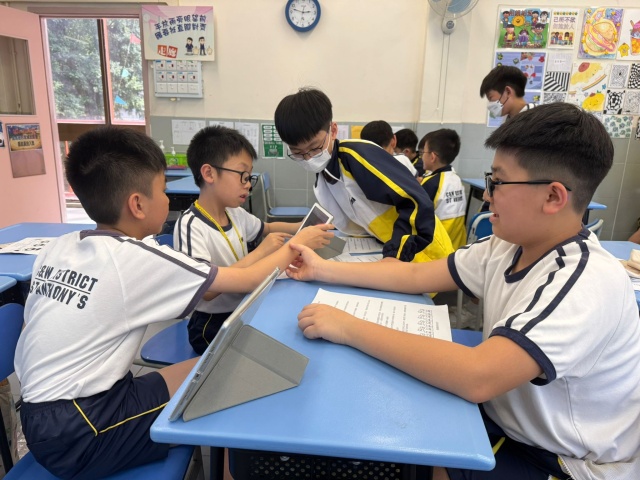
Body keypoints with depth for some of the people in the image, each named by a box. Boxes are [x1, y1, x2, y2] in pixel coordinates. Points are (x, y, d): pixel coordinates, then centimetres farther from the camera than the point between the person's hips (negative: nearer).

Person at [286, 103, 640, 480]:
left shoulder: (588, 283, -30)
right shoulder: (508, 247, -6)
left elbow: (477, 377, -41)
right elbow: (416, 275, -1)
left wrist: (349, 328, -36)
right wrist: (323, 270, -4)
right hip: (509, 424, 6)